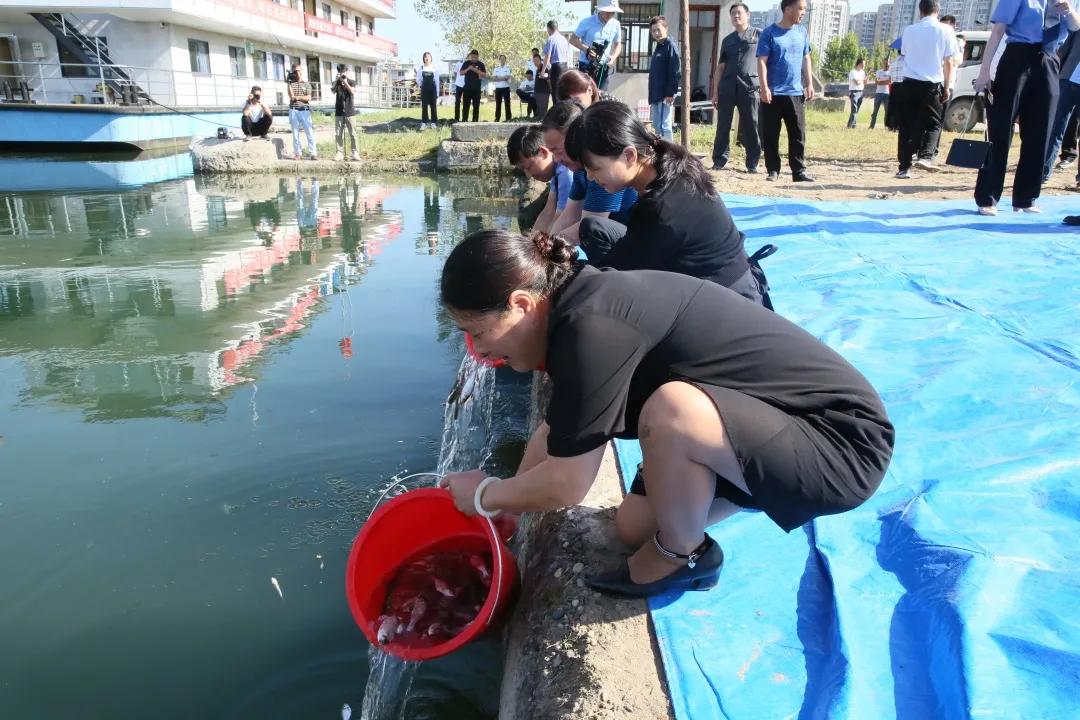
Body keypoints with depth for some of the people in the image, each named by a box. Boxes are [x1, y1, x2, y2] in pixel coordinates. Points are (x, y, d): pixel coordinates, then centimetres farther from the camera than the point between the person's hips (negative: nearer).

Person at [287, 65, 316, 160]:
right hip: (294, 111, 1)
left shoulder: (306, 84, 10)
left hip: (305, 110, 0)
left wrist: (297, 97, -6)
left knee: (309, 132, -6)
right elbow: (291, 96, -7)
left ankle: (313, 153, -5)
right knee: (295, 133, 1)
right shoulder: (291, 84, 9)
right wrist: (289, 83, -6)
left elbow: (308, 98, -2)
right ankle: (298, 154, 5)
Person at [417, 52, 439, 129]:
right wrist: (419, 84, -11)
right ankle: (424, 123, 5)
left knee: (433, 106, 2)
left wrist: (437, 93, 0)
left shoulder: (434, 68, 1)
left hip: (432, 89, -1)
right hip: (424, 89, 1)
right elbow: (418, 79, 8)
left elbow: (437, 81, 2)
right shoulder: (421, 68, 4)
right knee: (424, 106, 2)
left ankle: (434, 123, 8)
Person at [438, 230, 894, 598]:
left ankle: (681, 556, -7)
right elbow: (557, 427, 12)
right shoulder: (582, 301, 0)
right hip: (775, 421, 8)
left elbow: (566, 485, -23)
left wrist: (485, 496, -4)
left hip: (842, 439, -8)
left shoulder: (591, 328, -29)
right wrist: (506, 508, 18)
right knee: (632, 527, 6)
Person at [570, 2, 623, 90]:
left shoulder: (615, 25, 0)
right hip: (586, 66, -3)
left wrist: (613, 57, -10)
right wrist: (587, 49, -22)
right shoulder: (587, 22, -10)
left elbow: (618, 45, 12)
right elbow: (573, 39, -6)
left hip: (604, 67, 4)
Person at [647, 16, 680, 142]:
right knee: (657, 125, 13)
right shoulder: (657, 48, 18)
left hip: (665, 95, -9)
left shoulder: (670, 46, -9)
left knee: (664, 125, -11)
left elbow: (676, 71, -15)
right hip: (656, 95, 9)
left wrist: (671, 93, -20)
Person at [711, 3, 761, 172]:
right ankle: (720, 160, 10)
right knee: (723, 125, 2)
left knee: (751, 126, -2)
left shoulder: (759, 35, 9)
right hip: (727, 87, 3)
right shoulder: (727, 40, 18)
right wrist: (715, 91, 9)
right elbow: (720, 67, 17)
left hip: (750, 86, -3)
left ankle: (752, 163, 4)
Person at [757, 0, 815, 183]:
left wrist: (809, 84, 8)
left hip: (796, 92, 4)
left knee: (798, 134, 2)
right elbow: (762, 61, -9)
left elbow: (806, 60, 16)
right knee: (771, 135, 1)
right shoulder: (769, 33, -4)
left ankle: (799, 171, 7)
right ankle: (773, 170, 10)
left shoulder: (802, 32, 11)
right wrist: (764, 87, -17)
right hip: (773, 93, -4)